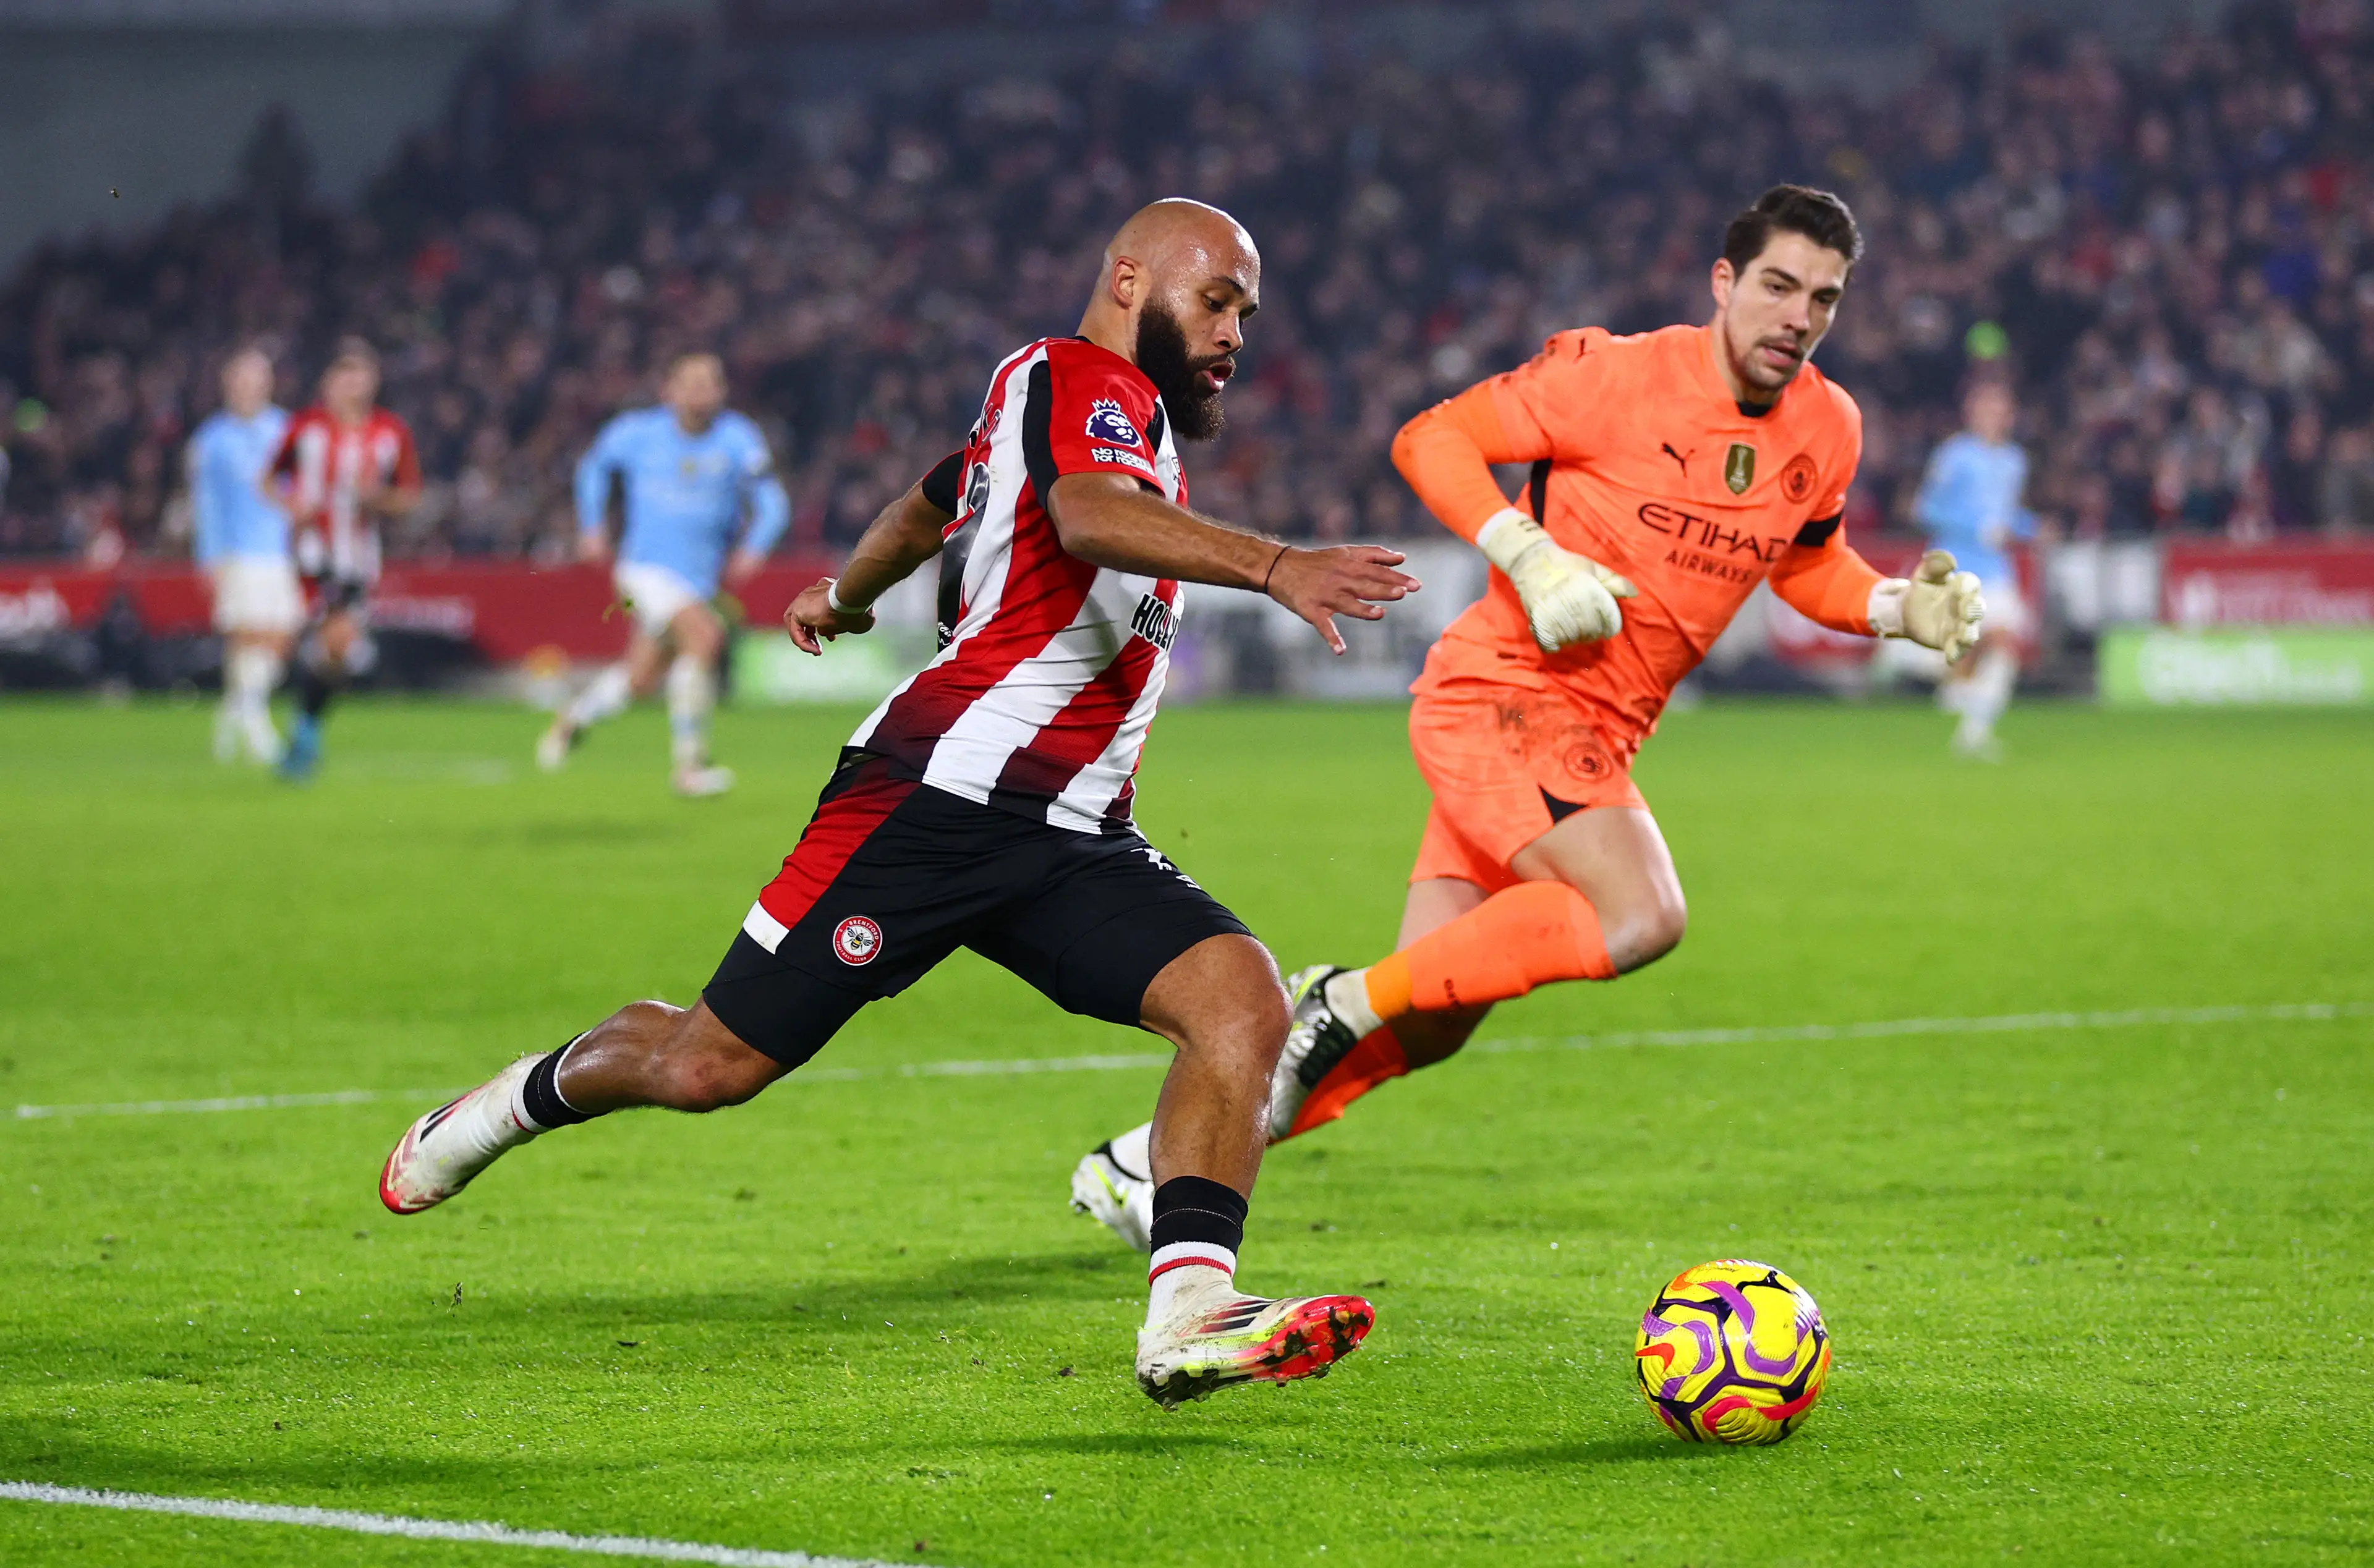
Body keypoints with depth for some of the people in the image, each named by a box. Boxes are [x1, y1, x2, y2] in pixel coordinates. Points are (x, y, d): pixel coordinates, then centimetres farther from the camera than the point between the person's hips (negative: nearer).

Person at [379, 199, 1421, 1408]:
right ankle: (530, 1095, 31)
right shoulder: (1077, 380, -7)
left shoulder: (1119, 410, 22)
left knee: (1242, 1005, -16)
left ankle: (1189, 1318, -28)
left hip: (1072, 843, 9)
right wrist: (1271, 565, -45)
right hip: (938, 797, -9)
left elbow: (928, 506, 40)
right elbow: (1087, 515, -32)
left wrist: (845, 596, 59)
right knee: (713, 1064, 0)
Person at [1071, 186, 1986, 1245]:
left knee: (1429, 1024, 4)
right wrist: (1531, 558, -21)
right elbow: (1430, 441, -8)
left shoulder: (1827, 432, 7)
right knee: (1640, 917, -29)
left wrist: (1906, 609, 7)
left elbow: (1807, 564, 25)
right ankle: (1343, 1001, -16)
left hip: (1595, 737, 7)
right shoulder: (1616, 376, -13)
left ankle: (1150, 1158, 15)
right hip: (1501, 691, -7)